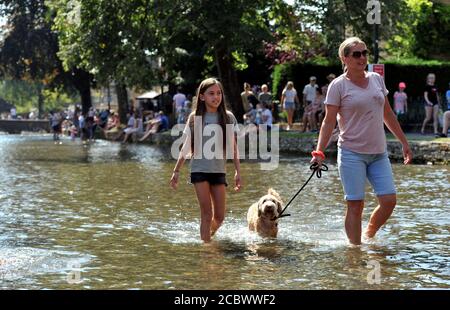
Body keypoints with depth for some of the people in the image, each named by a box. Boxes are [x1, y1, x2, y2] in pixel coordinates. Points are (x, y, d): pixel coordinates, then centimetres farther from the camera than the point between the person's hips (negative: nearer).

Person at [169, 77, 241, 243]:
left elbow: (233, 147, 5)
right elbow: (186, 147, 7)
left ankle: (208, 237, 29)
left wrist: (238, 172, 0)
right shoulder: (195, 118, 1)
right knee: (206, 214, -7)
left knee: (219, 216, 3)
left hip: (219, 171, 2)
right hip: (200, 170, -2)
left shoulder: (228, 117, 3)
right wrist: (176, 171, 7)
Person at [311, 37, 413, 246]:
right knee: (355, 205, -5)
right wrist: (320, 151, -17)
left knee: (389, 201, -1)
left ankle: (369, 236, 22)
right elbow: (329, 121, -7)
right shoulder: (338, 85, -5)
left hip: (378, 153, 5)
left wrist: (404, 143, 19)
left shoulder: (377, 79, 10)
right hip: (352, 153, -5)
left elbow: (388, 115, 18)